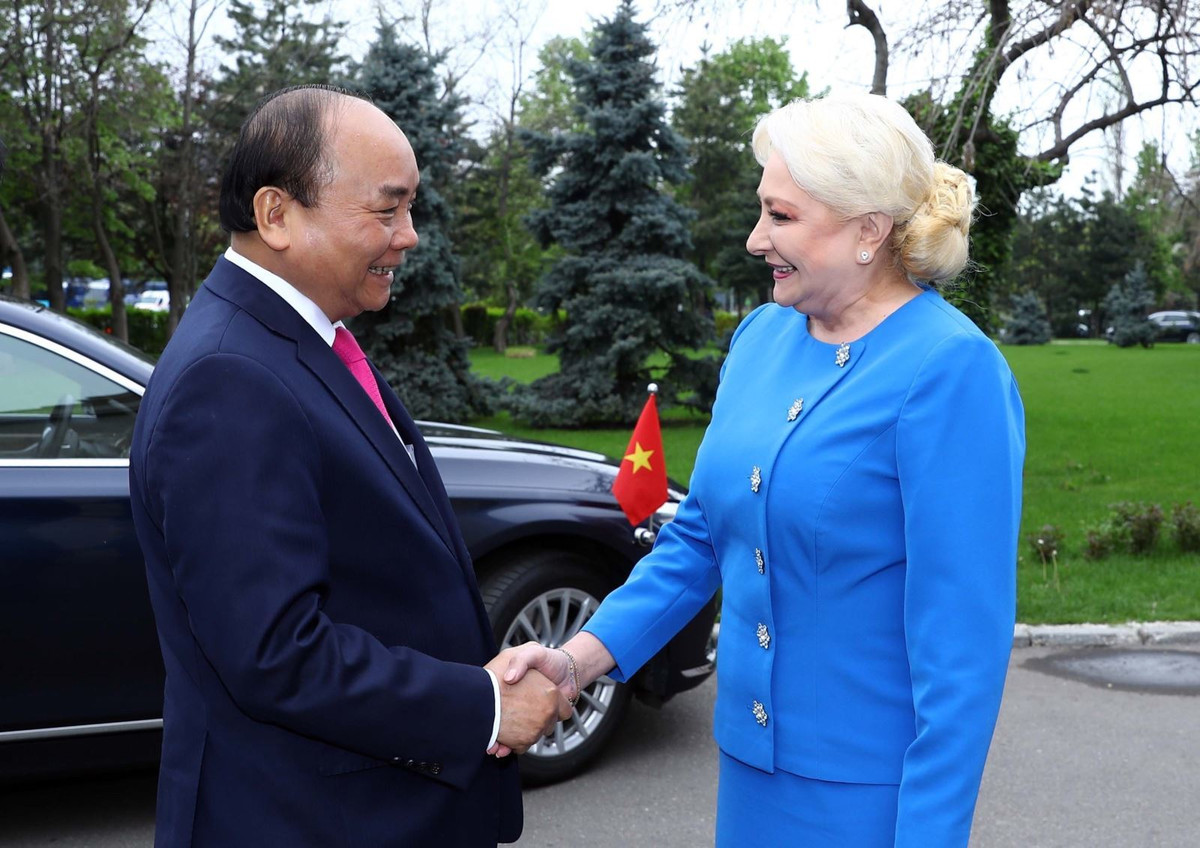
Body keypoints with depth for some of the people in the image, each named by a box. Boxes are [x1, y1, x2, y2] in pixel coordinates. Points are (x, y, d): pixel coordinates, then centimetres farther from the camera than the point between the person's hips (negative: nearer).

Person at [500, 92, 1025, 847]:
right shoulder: (761, 338, 3)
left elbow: (964, 635, -19)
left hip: (866, 785, -6)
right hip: (751, 757, 7)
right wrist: (582, 656, -4)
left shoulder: (950, 371, -18)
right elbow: (702, 533, 8)